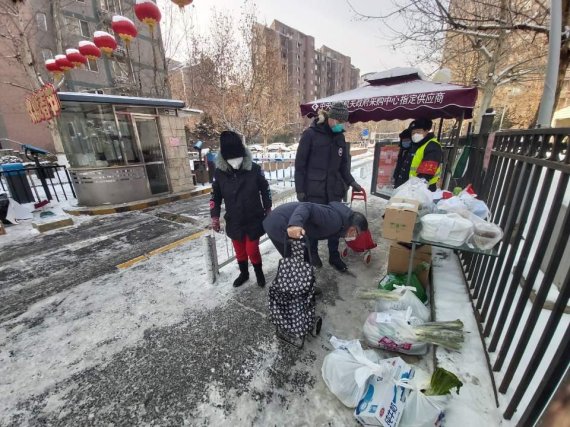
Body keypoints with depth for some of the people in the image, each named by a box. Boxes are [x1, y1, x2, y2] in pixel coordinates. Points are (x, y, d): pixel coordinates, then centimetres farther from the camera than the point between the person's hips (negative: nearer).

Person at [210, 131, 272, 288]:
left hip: (254, 219, -2)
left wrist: (268, 209, 5)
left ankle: (259, 273, 33)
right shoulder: (219, 173, -8)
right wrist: (215, 216, 3)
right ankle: (244, 273, 43)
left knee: (252, 250, 3)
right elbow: (215, 196, 5)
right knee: (239, 250, 17)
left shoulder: (254, 169, -14)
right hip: (234, 222, 3)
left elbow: (265, 189, 0)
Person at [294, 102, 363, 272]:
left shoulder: (340, 137, 9)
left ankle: (334, 256, 27)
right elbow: (300, 164, -9)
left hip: (334, 189, 5)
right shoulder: (310, 134, -8)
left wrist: (351, 181, 2)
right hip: (313, 189, -5)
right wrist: (299, 189, -11)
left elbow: (343, 164, 15)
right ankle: (313, 252, 30)